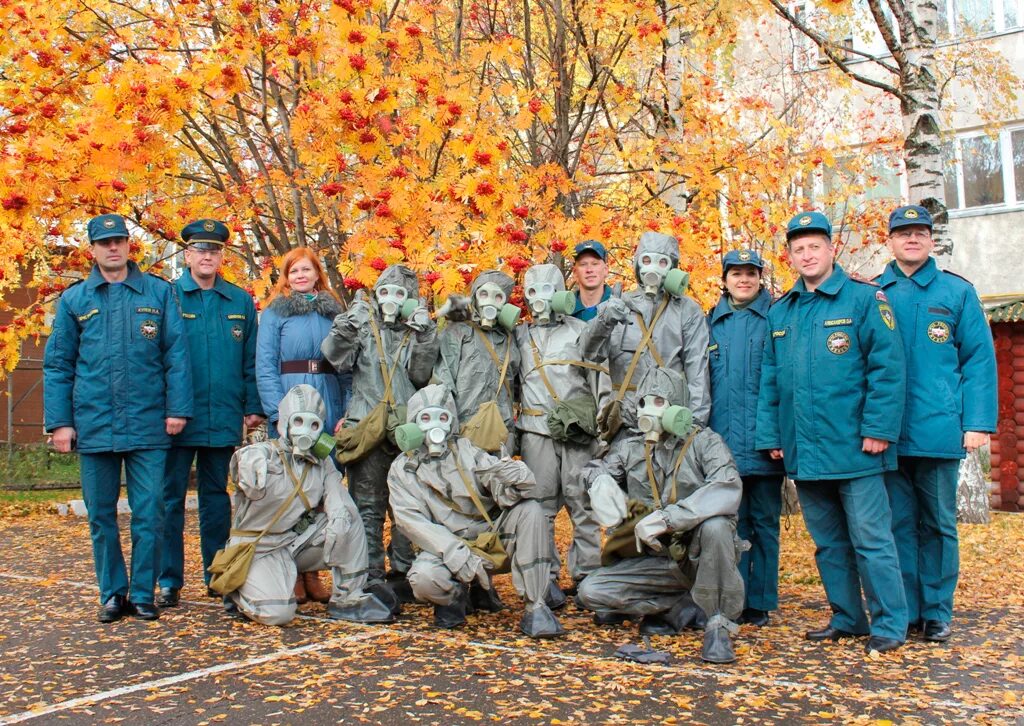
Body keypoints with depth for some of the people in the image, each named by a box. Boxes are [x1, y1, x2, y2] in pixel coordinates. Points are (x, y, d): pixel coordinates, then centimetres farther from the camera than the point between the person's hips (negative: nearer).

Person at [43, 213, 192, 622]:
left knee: (149, 514, 1)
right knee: (101, 516, 9)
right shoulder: (74, 300, 8)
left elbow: (177, 355, 1)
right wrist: (59, 422, 0)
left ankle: (143, 593, 12)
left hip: (148, 425, -1)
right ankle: (112, 593, 21)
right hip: (94, 426, 2)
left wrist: (177, 408, -6)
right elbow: (57, 366, 8)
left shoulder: (158, 293, 4)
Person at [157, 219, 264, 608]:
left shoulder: (240, 302, 8)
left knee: (216, 496, 12)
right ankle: (169, 581, 11)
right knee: (170, 497, 3)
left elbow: (251, 360, 9)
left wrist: (253, 407, 2)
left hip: (223, 419, 2)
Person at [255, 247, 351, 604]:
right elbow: (264, 367, -2)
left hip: (330, 409, 3)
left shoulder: (334, 313, 13)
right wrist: (278, 412, -14)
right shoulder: (274, 313, 6)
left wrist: (347, 411, -4)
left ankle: (312, 572, 12)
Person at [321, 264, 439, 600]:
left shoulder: (417, 332, 11)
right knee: (367, 506, 0)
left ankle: (402, 574, 14)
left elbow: (421, 375, -4)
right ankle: (370, 576, 5)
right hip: (366, 429, -1)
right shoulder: (363, 325, 11)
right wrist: (345, 326, -16)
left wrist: (425, 336, -14)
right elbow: (338, 358, -3)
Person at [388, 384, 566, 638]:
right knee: (423, 577, -34)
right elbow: (413, 522, -11)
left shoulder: (467, 450, 3)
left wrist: (514, 477, -35)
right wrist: (456, 554, -25)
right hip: (446, 549, -2)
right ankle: (457, 596, 4)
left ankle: (535, 607, -21)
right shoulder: (402, 469, 2)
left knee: (529, 511, -23)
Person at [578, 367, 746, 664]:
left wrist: (666, 519, -33)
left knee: (715, 525, -37)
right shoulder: (630, 446, 7)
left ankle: (718, 623, -20)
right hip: (657, 560, 4)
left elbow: (728, 489, -27)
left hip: (700, 556, -4)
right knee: (590, 591, -13)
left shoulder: (703, 441, -9)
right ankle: (684, 607, -4)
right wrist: (599, 480, -21)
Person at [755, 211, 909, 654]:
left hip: (852, 448, -5)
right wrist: (769, 434, 8)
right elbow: (769, 380, 15)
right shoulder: (780, 312, 13)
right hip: (803, 451, 6)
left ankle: (890, 624, 10)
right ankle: (847, 619, 25)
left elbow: (887, 368, -8)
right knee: (828, 542, 13)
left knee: (870, 538, -1)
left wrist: (878, 428, -14)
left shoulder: (864, 298, -3)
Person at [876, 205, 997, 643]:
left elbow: (979, 360, 2)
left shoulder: (958, 292, 5)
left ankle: (937, 611, 17)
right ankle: (902, 610, 16)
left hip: (939, 430, -1)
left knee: (938, 523, 7)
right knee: (898, 522, 7)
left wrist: (978, 422, -6)